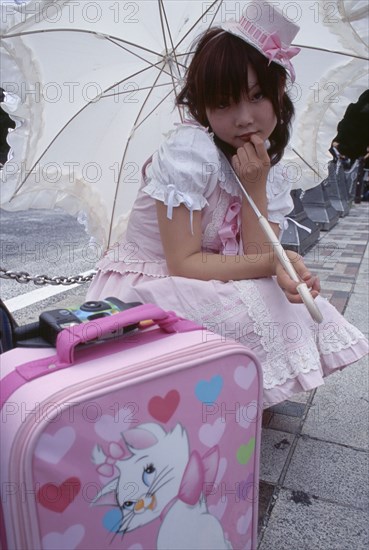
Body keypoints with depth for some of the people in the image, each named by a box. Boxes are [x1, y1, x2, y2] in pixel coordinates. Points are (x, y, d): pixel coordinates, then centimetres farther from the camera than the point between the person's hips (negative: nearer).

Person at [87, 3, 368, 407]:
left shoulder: (268, 166, 1)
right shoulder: (191, 151, -21)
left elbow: (259, 259, -9)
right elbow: (183, 264, -24)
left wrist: (255, 186, -19)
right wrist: (270, 263, -28)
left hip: (205, 287, 7)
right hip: (147, 285, -6)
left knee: (294, 300, -11)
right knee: (257, 310, -27)